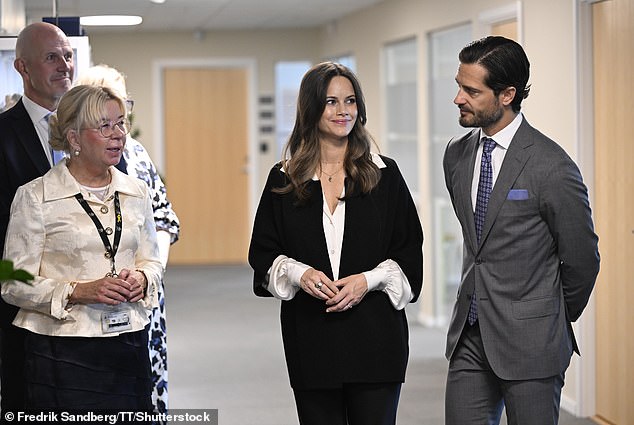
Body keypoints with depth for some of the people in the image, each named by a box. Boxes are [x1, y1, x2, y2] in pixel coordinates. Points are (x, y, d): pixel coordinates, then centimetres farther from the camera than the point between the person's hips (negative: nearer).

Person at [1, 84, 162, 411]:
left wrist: (141, 280, -3)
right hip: (65, 354, -4)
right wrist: (78, 292, -18)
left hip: (130, 344, 5)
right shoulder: (35, 197, -5)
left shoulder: (136, 192, 11)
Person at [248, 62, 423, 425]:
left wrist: (368, 280, -11)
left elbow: (409, 251, 4)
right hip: (310, 337, 1)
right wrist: (298, 273, -11)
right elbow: (263, 253, 8)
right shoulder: (284, 180, 6)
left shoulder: (384, 174, 4)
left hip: (375, 335, -1)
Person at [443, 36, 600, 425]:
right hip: (469, 335, 6)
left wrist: (557, 319, 7)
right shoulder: (457, 155, 7)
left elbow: (581, 258, -5)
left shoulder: (552, 166, -14)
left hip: (530, 341, -6)